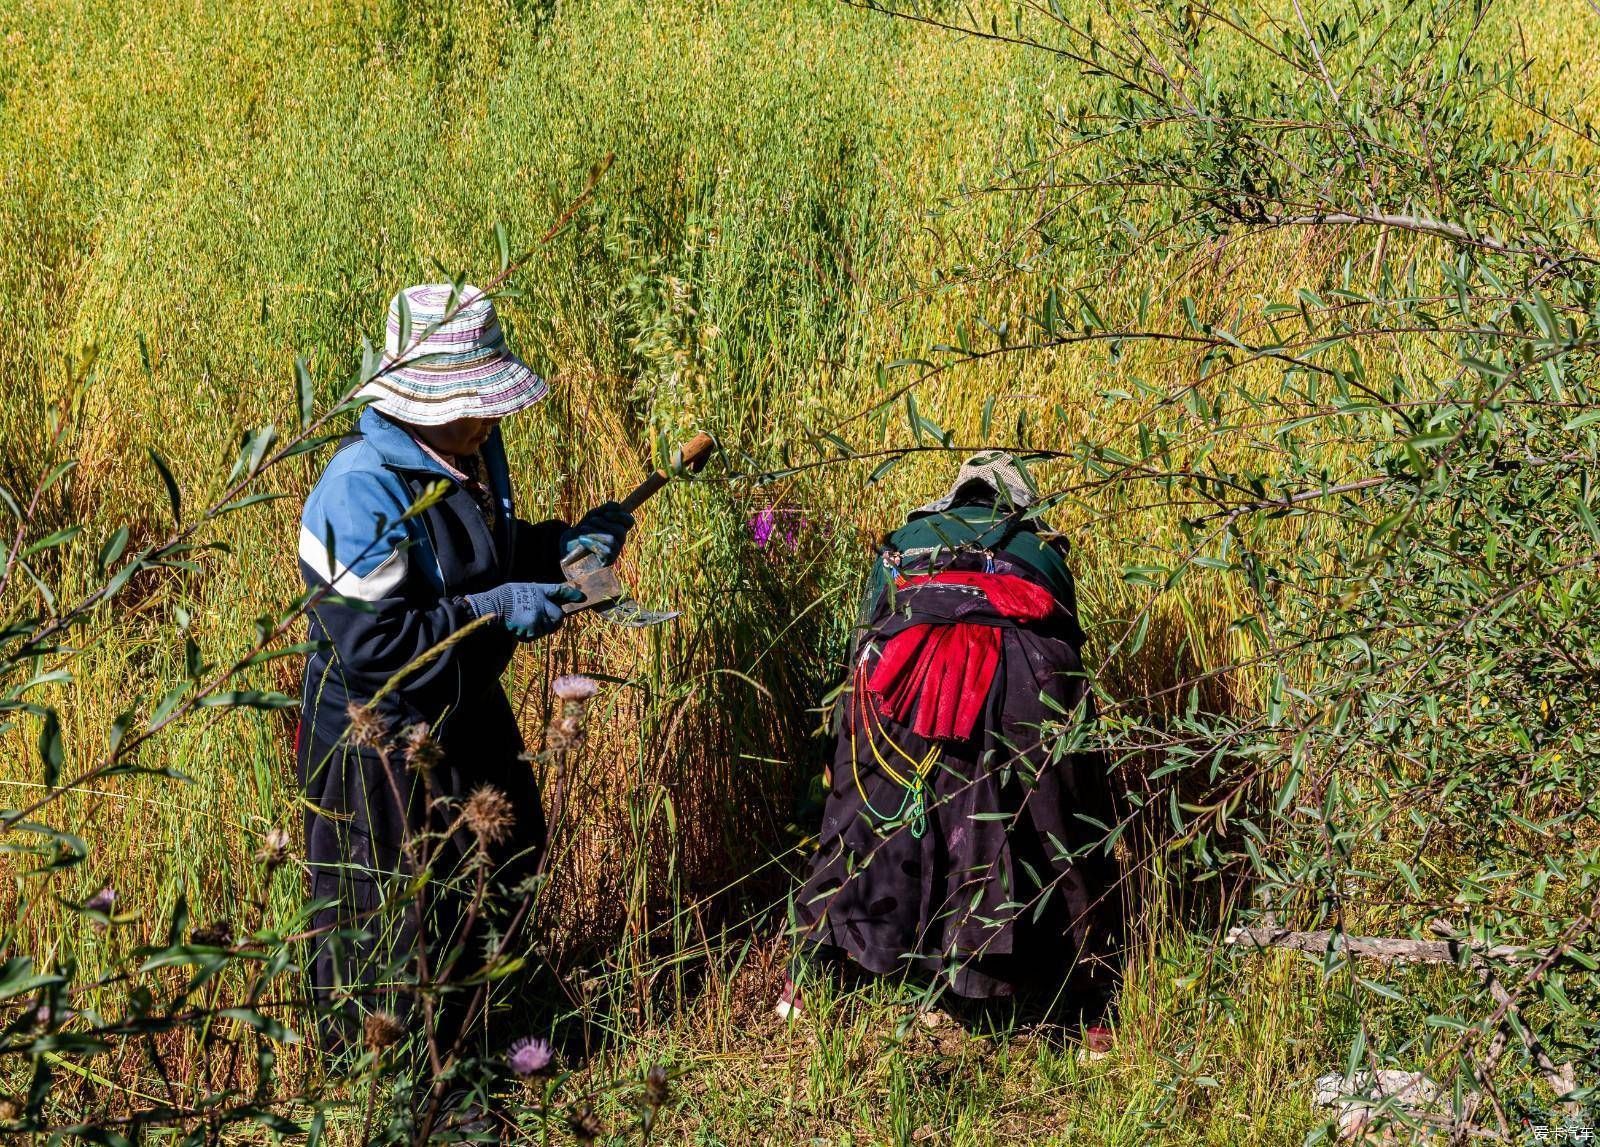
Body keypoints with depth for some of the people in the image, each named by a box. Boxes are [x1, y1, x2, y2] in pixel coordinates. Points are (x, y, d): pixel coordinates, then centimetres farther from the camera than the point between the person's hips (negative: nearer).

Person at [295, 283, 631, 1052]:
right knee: (389, 926, 6)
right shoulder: (364, 490, -30)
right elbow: (367, 643, -32)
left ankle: (467, 1031, 49)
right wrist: (494, 613, -28)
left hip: (465, 715, 9)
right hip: (380, 740, -9)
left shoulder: (473, 453, -2)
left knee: (506, 862, 26)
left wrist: (565, 544, -4)